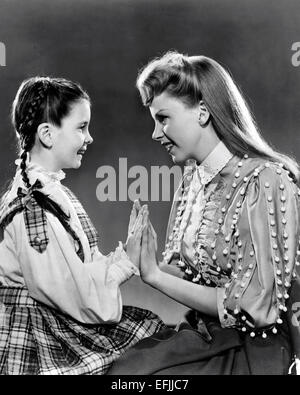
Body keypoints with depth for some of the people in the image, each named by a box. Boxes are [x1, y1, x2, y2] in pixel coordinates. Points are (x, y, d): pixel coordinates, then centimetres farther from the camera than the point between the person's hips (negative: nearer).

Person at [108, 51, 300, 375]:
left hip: (256, 348, -6)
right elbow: (183, 272, 8)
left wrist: (155, 275, -16)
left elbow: (253, 308, -17)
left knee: (125, 372, -19)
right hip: (202, 334, 6)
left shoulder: (266, 182, -18)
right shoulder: (193, 178, 4)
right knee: (118, 366, -14)